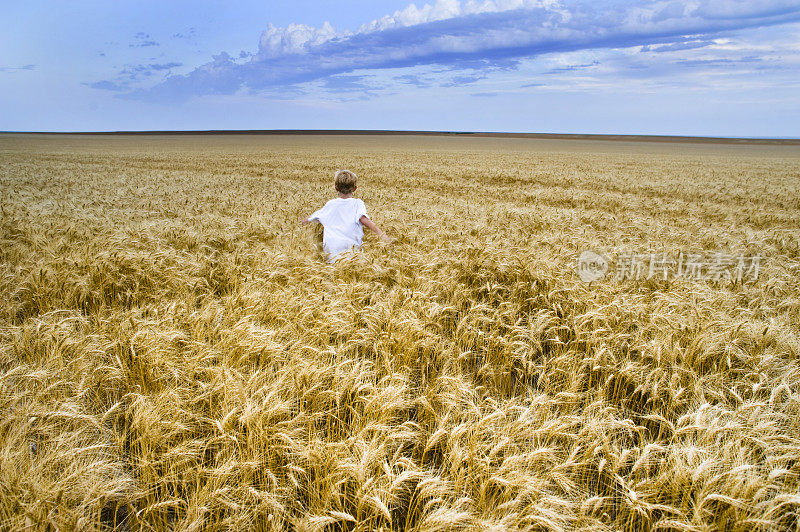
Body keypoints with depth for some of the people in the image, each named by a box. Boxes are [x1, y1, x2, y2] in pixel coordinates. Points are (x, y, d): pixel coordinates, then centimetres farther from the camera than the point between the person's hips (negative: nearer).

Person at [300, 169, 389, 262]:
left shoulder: (330, 204, 14)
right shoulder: (357, 203, 4)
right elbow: (364, 219, -13)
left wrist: (305, 220, 49)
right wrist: (381, 234, -17)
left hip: (331, 248, 2)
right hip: (352, 247, -2)